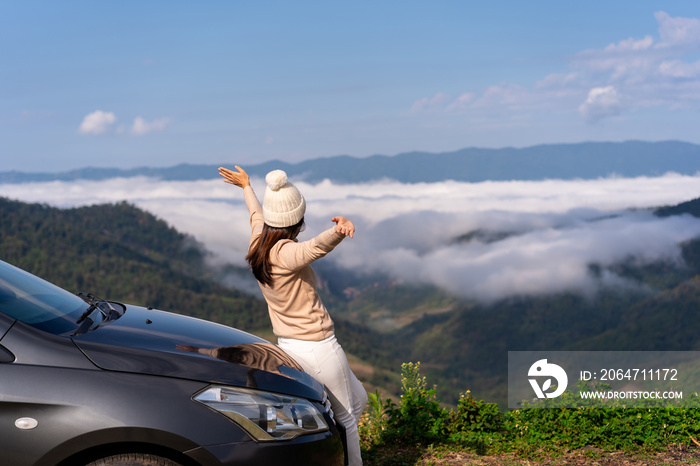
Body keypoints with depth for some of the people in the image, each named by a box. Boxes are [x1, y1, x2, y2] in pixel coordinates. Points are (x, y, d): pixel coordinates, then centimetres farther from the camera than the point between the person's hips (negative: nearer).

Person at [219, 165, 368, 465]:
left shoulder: (258, 243, 2)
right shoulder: (285, 253, -24)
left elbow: (255, 213, 23)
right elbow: (316, 247, -47)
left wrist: (246, 186, 42)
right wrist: (338, 232, -66)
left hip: (287, 347, 9)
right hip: (318, 348, -9)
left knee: (357, 399, 21)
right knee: (345, 417, 6)